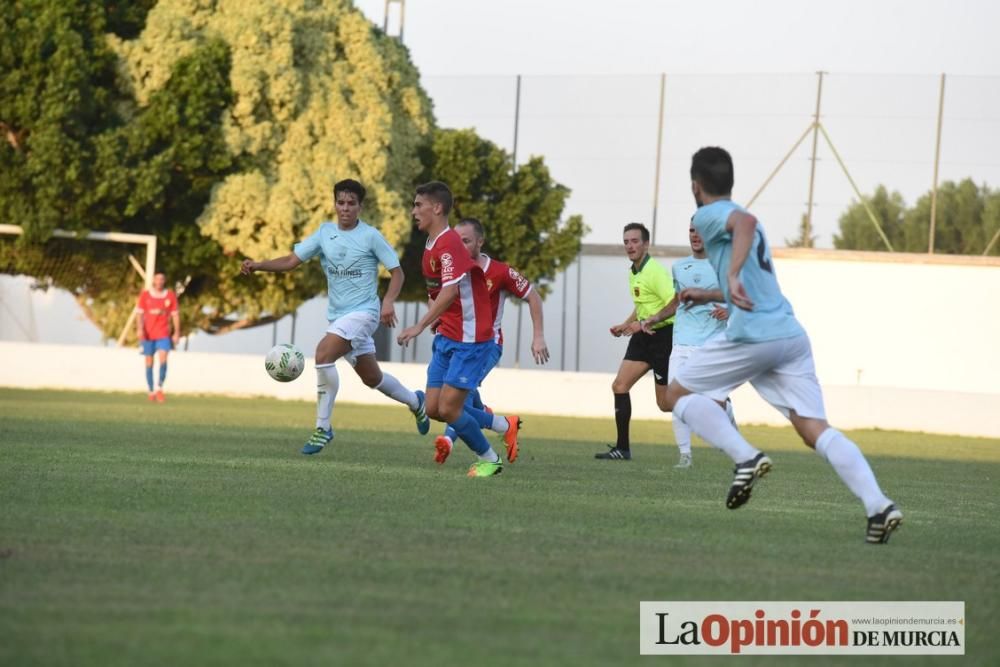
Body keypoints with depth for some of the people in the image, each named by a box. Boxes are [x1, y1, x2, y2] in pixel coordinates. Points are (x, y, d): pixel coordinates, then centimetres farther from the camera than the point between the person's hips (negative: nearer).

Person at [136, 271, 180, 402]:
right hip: (148, 334, 0)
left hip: (164, 334, 0)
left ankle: (159, 387, -10)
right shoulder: (145, 295, 2)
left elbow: (175, 314, 8)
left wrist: (177, 332, 3)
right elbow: (139, 313, -1)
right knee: (149, 362, 5)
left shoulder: (170, 295, 4)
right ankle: (151, 391, 14)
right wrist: (139, 329, -14)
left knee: (163, 359, -17)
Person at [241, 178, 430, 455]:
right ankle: (414, 401, 46)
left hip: (363, 311, -6)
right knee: (372, 378, 18)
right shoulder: (325, 232, 4)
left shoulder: (370, 236, -9)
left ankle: (323, 427, -17)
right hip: (337, 315, 6)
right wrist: (256, 265, -14)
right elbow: (292, 260, 1)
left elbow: (396, 272, -5)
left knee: (323, 353, -26)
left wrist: (388, 302, -22)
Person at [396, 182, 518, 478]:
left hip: (470, 339, -9)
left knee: (449, 409, -10)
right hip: (446, 337, 9)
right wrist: (436, 320, 12)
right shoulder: (431, 245, 11)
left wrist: (420, 325, -35)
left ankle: (489, 459, 12)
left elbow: (450, 291, -31)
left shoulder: (449, 244, -19)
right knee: (434, 409, 6)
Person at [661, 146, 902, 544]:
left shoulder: (708, 215, 2)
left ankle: (746, 458, -10)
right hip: (791, 334, 7)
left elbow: (744, 221, -23)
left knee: (678, 395, 12)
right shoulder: (738, 217, 28)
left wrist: (732, 276, -34)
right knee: (815, 430, -1)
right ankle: (878, 505, -21)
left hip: (752, 334, -7)